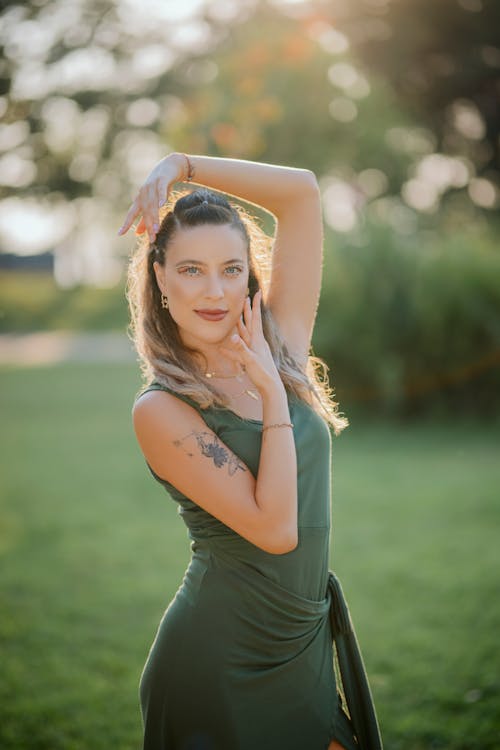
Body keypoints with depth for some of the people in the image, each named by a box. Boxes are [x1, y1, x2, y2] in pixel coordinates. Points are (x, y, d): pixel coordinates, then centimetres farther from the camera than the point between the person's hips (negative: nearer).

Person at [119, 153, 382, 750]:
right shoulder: (161, 409, -13)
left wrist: (182, 166, -2)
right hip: (220, 660, -5)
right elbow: (275, 529, -20)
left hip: (305, 654, 5)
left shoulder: (281, 352, 2)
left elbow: (301, 192, 3)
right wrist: (274, 394, -15)